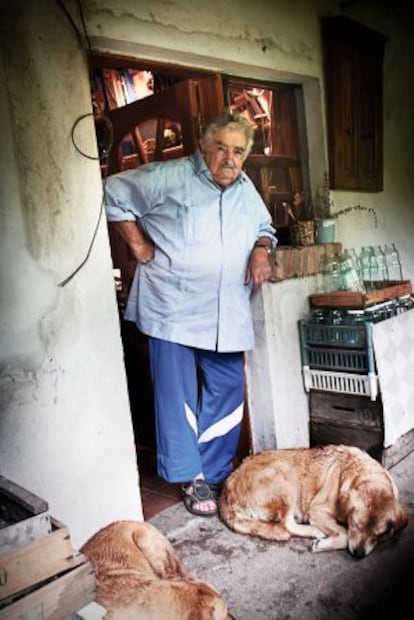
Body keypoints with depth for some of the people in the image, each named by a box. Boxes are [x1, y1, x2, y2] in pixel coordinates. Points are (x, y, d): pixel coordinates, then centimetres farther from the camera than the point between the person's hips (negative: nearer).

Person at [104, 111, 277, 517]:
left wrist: (262, 248, 3)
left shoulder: (246, 189, 14)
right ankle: (190, 477, 17)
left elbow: (265, 228, 27)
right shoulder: (170, 177, -5)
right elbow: (114, 194, -1)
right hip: (174, 309, -5)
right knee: (178, 397, 1)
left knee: (227, 394, 9)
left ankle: (216, 473, 26)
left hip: (227, 314, 6)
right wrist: (139, 245, -6)